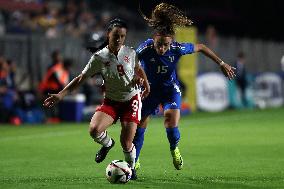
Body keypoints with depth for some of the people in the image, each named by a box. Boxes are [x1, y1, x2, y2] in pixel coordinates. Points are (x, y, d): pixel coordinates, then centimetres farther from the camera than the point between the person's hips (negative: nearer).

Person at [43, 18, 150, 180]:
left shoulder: (130, 53, -5)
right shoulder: (99, 57, -10)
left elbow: (138, 68, 18)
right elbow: (81, 78, -9)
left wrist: (146, 85, 15)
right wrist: (61, 94, -17)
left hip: (131, 99, 0)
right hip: (111, 101, 0)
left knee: (126, 143, -7)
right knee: (94, 130, -25)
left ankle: (131, 167, 25)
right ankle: (107, 143, 11)